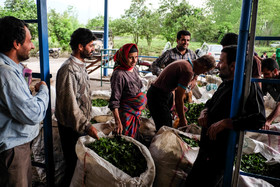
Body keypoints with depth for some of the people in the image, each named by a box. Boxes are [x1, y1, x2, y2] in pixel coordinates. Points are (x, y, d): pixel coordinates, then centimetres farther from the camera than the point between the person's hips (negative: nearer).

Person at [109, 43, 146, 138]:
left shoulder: (134, 69, 3)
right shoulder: (119, 74, -21)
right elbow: (114, 102, -21)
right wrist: (118, 122, -24)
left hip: (137, 113, 8)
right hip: (126, 114, -8)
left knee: (134, 138, 18)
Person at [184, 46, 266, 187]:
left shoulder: (249, 87, -17)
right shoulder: (225, 84, 12)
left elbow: (258, 119, -28)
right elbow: (211, 102, 24)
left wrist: (225, 123, -32)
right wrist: (204, 112, 1)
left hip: (220, 152, -9)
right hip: (207, 147, 9)